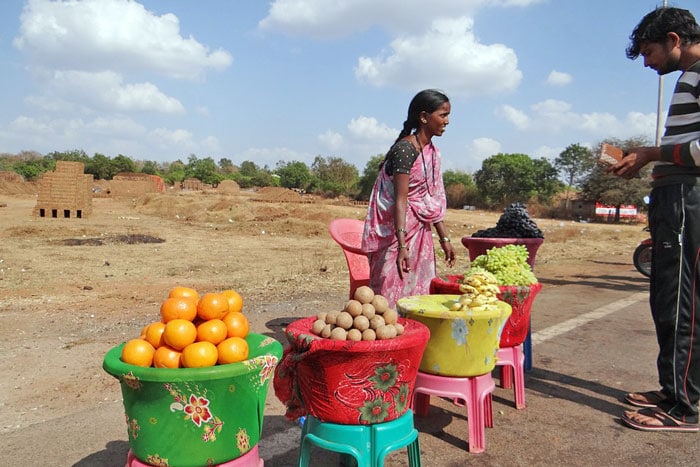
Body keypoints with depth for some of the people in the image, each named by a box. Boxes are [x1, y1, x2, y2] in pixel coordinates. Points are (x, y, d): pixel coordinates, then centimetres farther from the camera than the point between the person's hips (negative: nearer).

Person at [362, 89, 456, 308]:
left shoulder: (432, 151, 11)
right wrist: (402, 246, -28)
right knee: (394, 293, -5)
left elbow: (434, 201, 14)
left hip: (420, 232, 9)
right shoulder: (405, 149, -16)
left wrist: (444, 239, 14)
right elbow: (400, 200, -22)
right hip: (396, 230, -9)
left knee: (420, 293, 11)